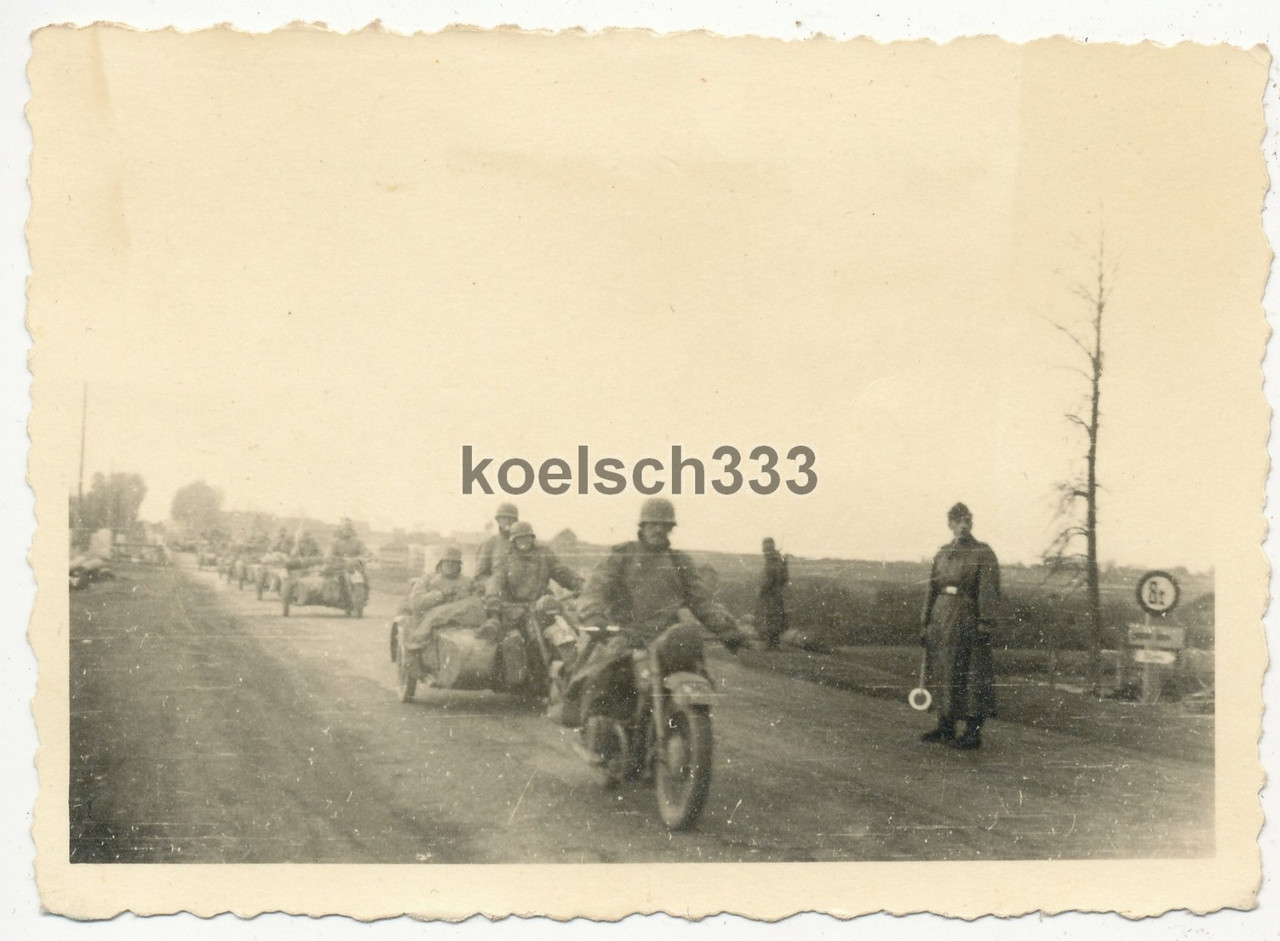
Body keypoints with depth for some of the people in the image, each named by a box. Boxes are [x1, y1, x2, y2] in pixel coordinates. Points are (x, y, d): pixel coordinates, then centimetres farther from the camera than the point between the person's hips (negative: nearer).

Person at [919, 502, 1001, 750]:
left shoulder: (983, 554, -4)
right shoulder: (942, 554, 12)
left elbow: (989, 591, -11)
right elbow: (932, 590, 14)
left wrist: (985, 623, -18)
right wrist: (925, 623, 11)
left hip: (968, 622, -6)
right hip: (942, 621, 6)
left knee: (971, 676, -5)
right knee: (942, 673, 11)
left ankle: (973, 733, -1)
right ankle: (945, 727, 23)